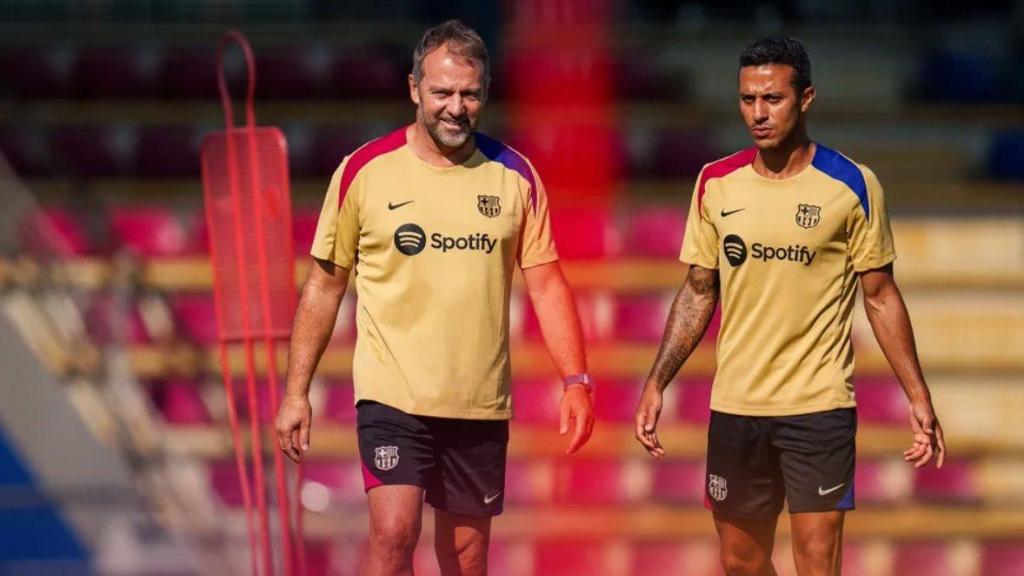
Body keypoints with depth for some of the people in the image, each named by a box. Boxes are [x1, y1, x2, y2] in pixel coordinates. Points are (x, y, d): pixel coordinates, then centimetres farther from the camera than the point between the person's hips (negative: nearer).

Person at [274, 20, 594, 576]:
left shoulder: (515, 176, 3)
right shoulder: (365, 171, -3)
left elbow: (546, 283, 4)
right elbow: (324, 285, 4)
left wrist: (576, 380, -8)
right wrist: (296, 392, 1)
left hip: (481, 404, 3)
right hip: (393, 397, -3)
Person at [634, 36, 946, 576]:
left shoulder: (852, 185, -6)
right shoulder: (716, 183, 3)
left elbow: (881, 296, 0)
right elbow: (699, 291, 10)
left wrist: (918, 396, -5)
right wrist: (656, 383, 3)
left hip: (819, 408, -3)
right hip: (733, 406, 3)